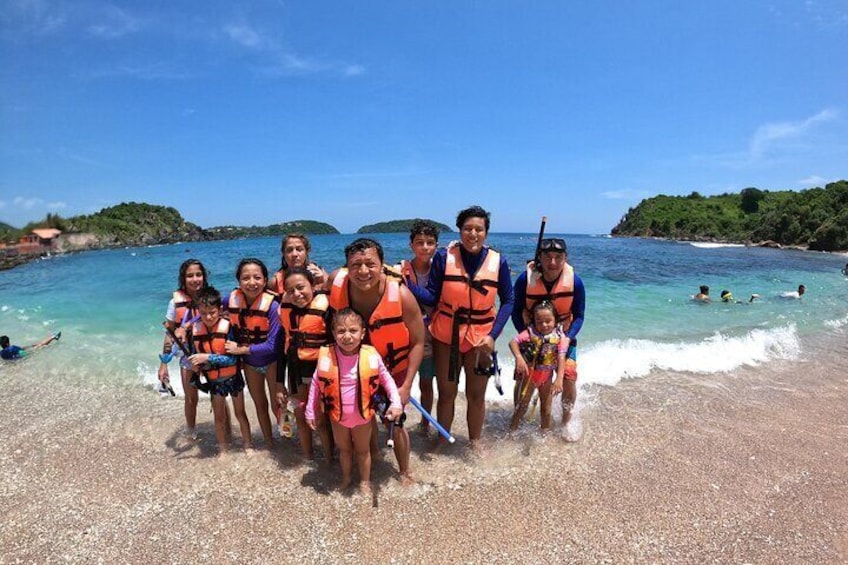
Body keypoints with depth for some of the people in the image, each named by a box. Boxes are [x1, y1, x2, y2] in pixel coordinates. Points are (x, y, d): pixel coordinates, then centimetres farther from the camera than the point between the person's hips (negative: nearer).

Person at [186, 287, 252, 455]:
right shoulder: (195, 329, -9)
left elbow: (234, 358, -25)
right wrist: (195, 365, -16)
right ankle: (223, 450, 32)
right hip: (213, 381, 3)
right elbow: (195, 355, 5)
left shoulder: (228, 327, -22)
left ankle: (248, 445, 31)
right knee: (219, 416, 16)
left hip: (233, 378, -3)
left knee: (240, 413, 13)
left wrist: (208, 357, -31)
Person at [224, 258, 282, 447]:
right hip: (249, 362, 5)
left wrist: (240, 350, -20)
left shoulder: (272, 305, -29)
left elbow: (273, 345, -28)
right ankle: (268, 442, 42)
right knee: (260, 404, 21)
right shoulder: (231, 299, -16)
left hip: (271, 361, -5)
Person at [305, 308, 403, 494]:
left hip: (363, 416, -1)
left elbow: (386, 379, -5)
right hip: (338, 416, 1)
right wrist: (311, 411, 0)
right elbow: (316, 383, -4)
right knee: (344, 449, 26)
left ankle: (365, 480, 46)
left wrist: (396, 403, -13)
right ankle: (346, 477, 52)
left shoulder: (371, 356, -21)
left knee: (363, 450, 22)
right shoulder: (326, 356, -20)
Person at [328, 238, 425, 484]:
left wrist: (406, 386, -20)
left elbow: (418, 342, -20)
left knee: (394, 423, 5)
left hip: (394, 369, -3)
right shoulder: (337, 282, -25)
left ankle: (405, 472, 33)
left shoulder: (401, 295, -32)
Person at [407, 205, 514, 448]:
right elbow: (431, 297, -11)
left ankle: (475, 443, 38)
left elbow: (508, 301, -2)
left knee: (476, 395, 13)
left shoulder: (498, 261, -8)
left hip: (480, 338, 1)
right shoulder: (444, 256, -12)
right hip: (446, 336, 0)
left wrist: (493, 335, -11)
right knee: (446, 393, 13)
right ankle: (443, 441, 37)